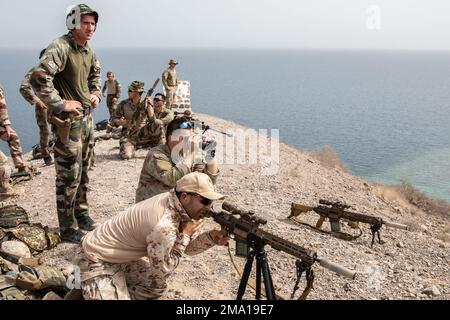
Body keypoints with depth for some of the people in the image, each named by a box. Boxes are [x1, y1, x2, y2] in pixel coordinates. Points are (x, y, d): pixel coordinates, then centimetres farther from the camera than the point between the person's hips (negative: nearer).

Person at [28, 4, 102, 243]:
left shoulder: (88, 51, 10)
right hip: (68, 121, -9)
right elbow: (38, 79, -28)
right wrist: (60, 104, -23)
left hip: (87, 118, 9)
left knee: (83, 171, 18)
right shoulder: (60, 48, -17)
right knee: (69, 176, -4)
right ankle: (68, 230, 7)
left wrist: (96, 93, 14)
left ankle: (81, 214, 34)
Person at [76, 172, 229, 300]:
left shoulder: (180, 205, -8)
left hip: (122, 258, 9)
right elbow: (163, 270, -19)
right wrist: (184, 235, -20)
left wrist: (211, 238, -14)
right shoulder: (165, 226, -34)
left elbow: (188, 247, 4)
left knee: (157, 286, 18)